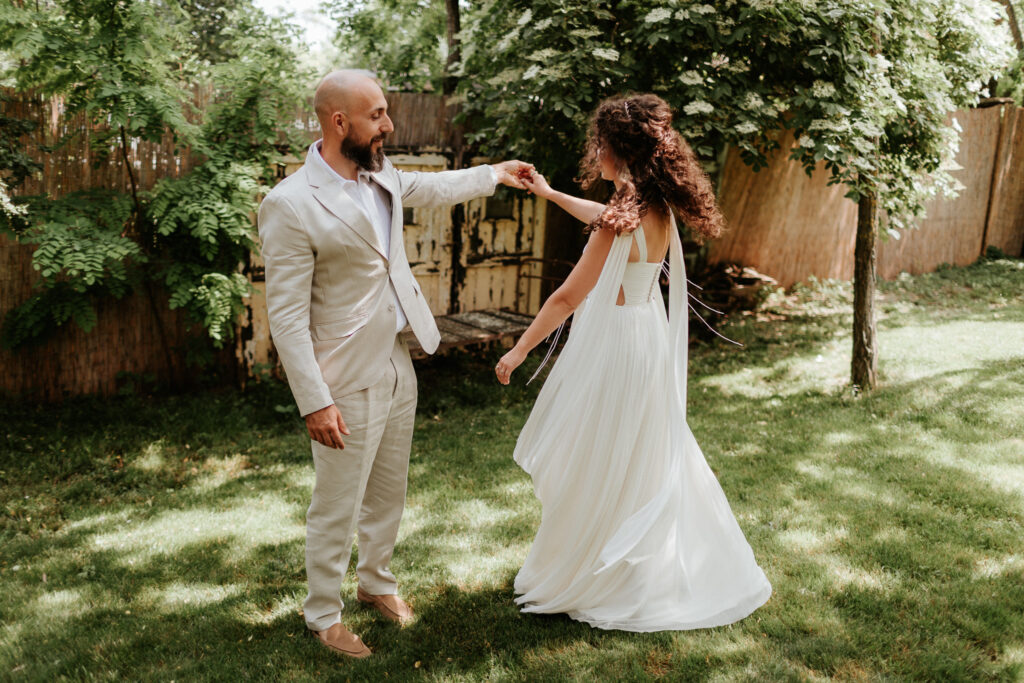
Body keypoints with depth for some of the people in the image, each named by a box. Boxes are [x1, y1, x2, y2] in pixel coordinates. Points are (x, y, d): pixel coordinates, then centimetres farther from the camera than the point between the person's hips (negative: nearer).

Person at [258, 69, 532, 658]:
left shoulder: (379, 174, 2)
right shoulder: (290, 205, -21)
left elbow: (428, 188, 26)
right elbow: (287, 316, -20)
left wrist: (494, 174, 32)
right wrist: (315, 401, -22)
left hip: (397, 365, 8)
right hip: (349, 383, -8)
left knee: (389, 492, 22)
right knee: (338, 509, 7)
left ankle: (378, 581, 44)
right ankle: (323, 614, 29)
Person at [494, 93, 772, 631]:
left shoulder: (623, 219, -23)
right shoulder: (656, 208, 2)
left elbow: (568, 296, -20)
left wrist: (519, 350, -12)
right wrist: (549, 193, 33)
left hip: (615, 341, -9)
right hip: (648, 334, 9)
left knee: (596, 470, 6)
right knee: (653, 460, 20)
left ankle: (576, 580, 23)